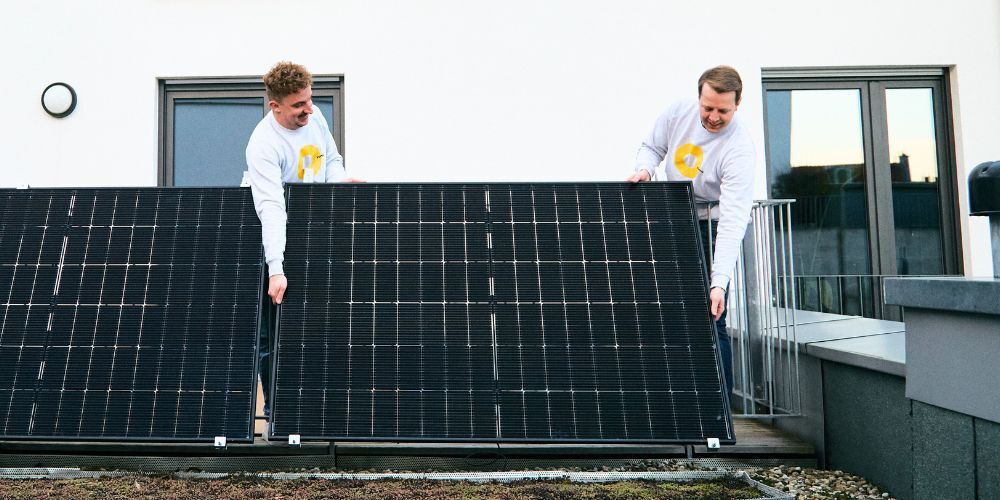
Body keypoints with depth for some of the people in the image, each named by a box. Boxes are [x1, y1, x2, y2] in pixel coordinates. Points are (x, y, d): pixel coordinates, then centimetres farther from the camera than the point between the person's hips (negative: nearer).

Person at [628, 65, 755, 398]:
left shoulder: (739, 149, -27)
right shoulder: (679, 112, -11)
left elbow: (733, 220, -33)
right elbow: (652, 147, 7)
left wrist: (719, 282, -40)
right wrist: (644, 169, -18)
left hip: (712, 224, -5)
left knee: (709, 317, -13)